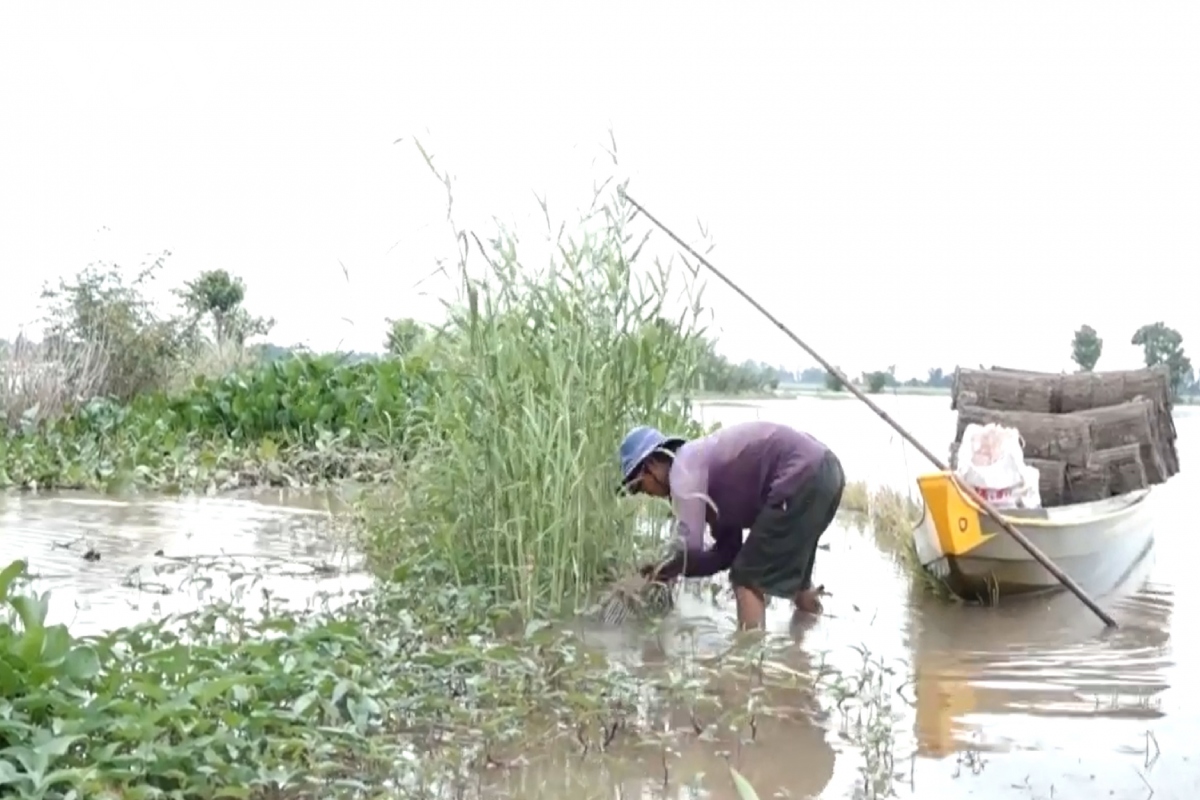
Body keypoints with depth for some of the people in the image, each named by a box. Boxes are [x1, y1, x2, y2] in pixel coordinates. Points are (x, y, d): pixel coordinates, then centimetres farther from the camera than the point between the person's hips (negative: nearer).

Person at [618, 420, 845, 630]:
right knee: (793, 576, 28)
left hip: (802, 478, -10)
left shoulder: (683, 470, -4)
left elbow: (691, 553, -9)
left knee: (747, 579, -2)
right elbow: (727, 552, 25)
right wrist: (665, 571, 21)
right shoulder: (707, 464, 24)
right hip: (825, 471, 10)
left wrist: (661, 572, 10)